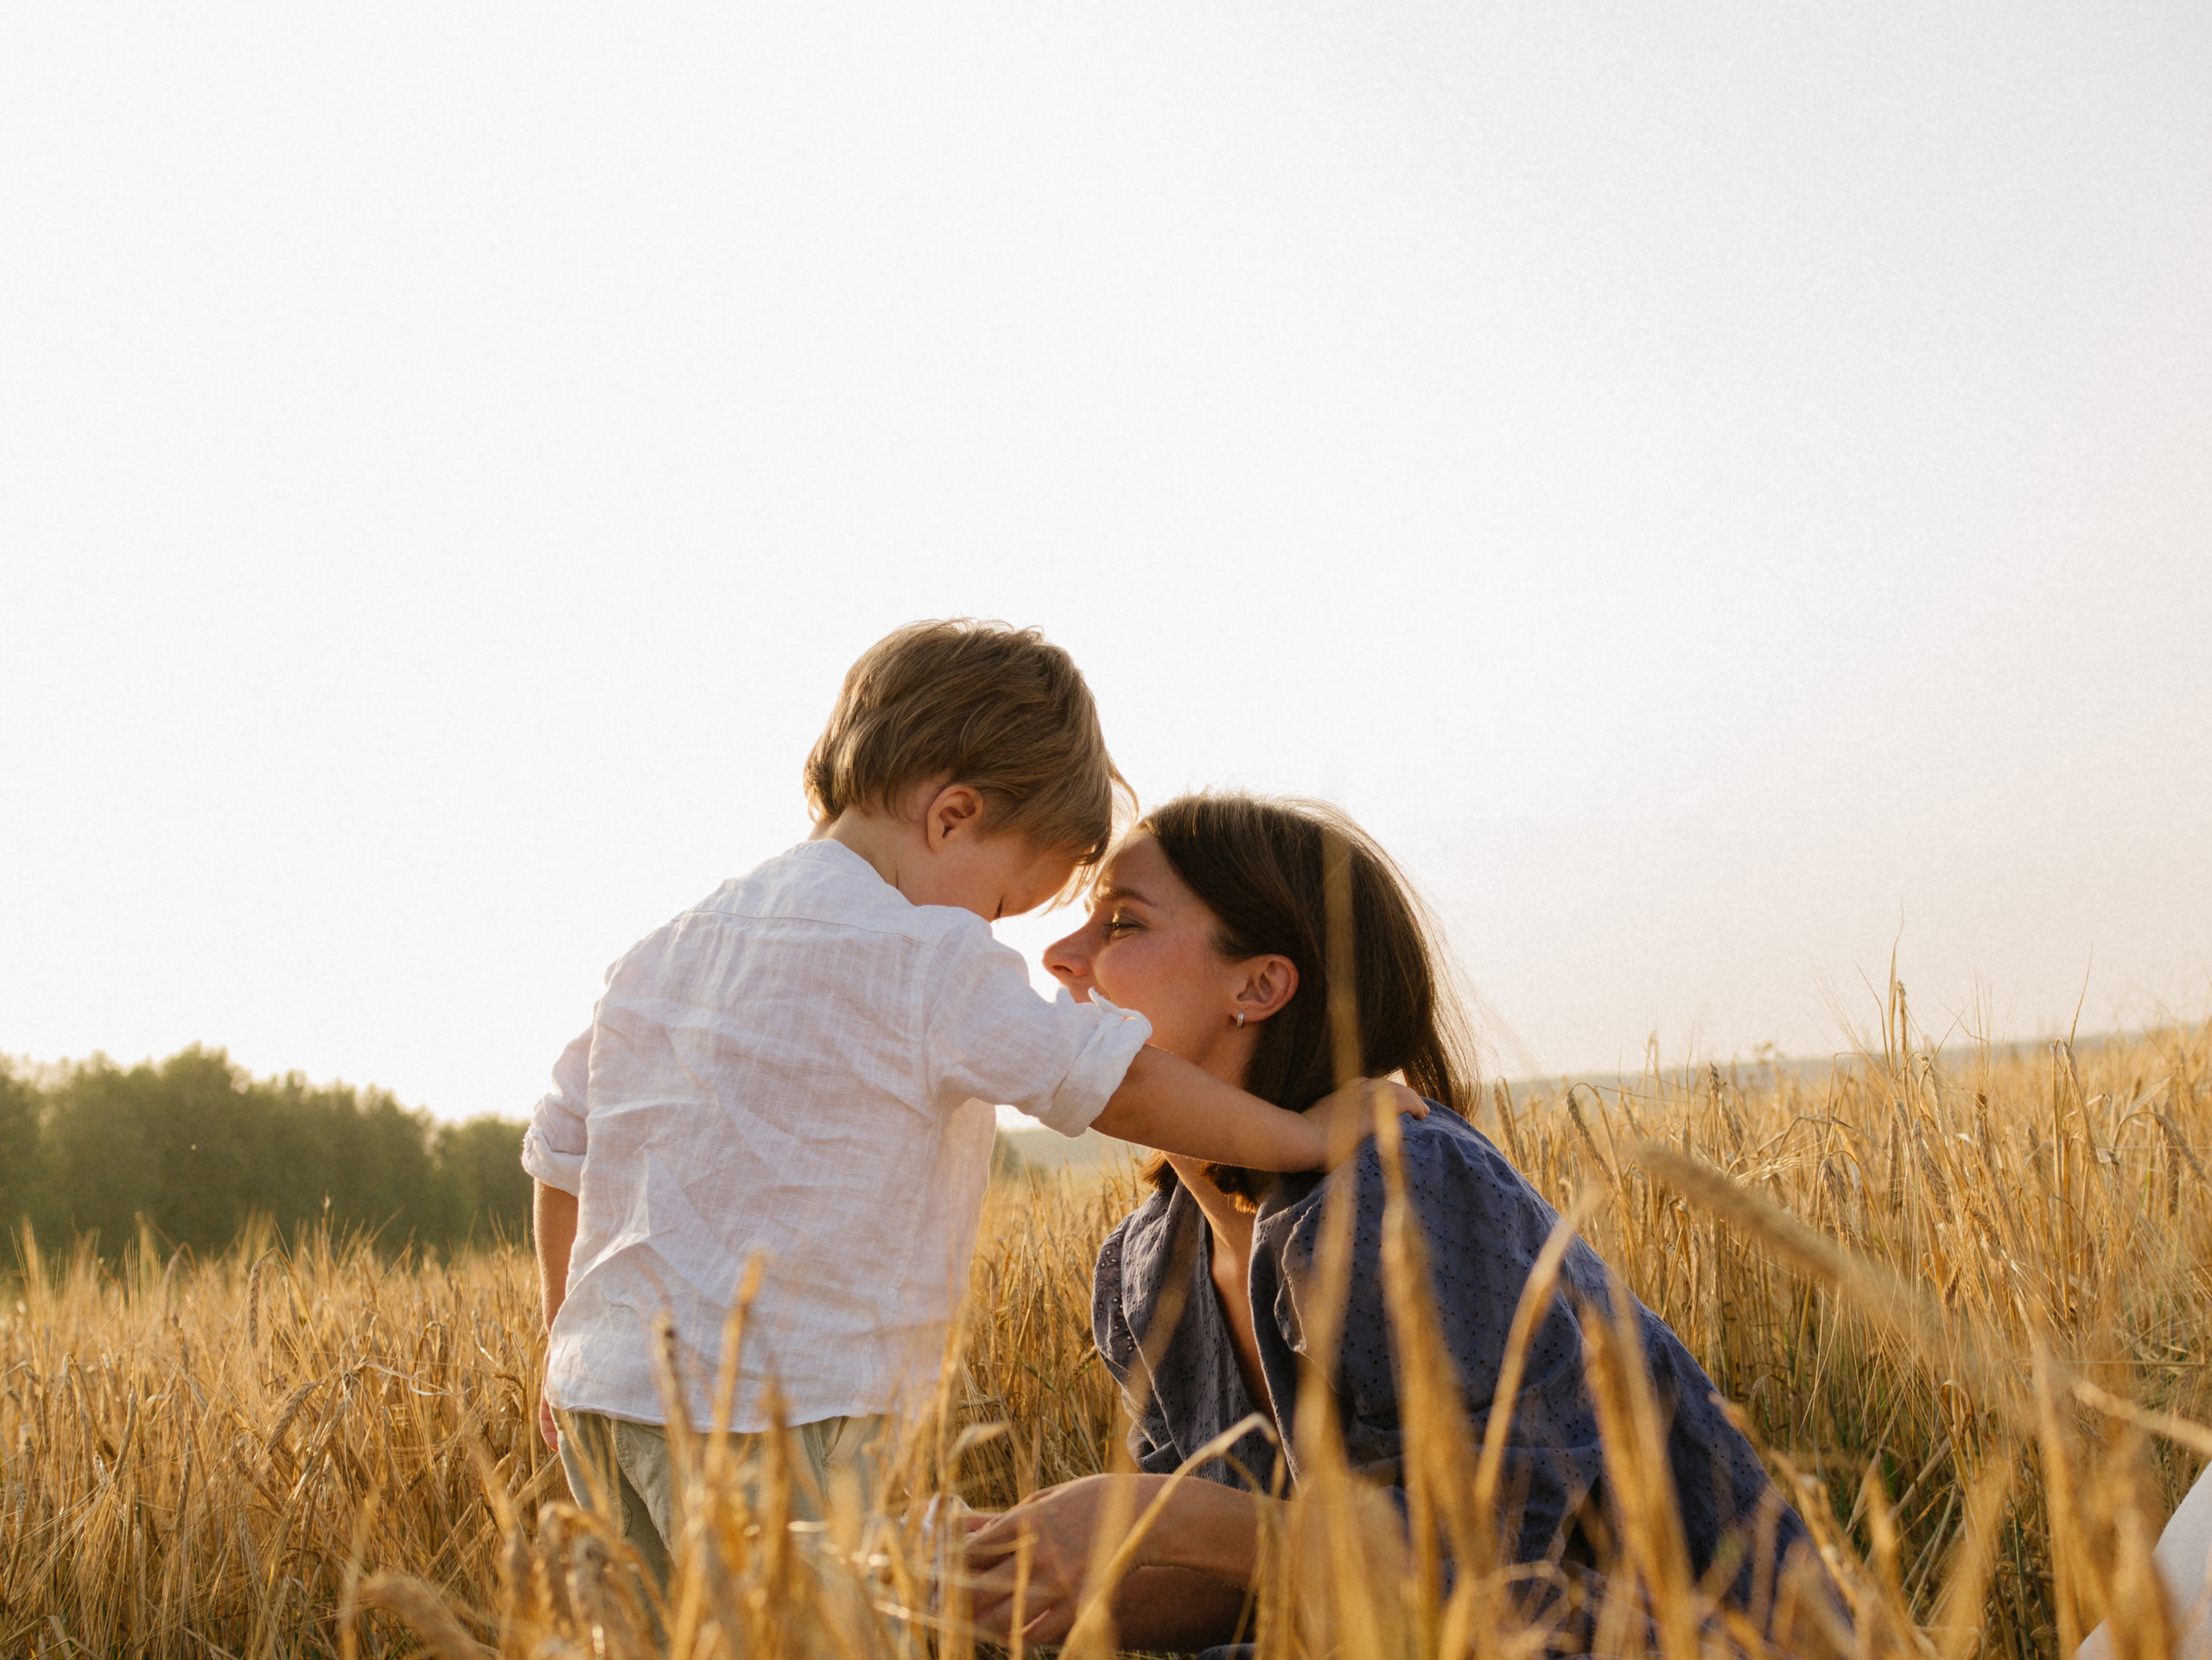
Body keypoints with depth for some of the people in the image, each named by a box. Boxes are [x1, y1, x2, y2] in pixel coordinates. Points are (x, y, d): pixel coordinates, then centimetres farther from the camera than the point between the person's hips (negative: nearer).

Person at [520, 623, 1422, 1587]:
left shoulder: (668, 948, 14)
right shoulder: (925, 957, -12)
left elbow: (560, 1151, 19)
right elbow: (1117, 1086, -12)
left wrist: (566, 1342, 30)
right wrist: (1309, 1137, -1)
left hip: (600, 1397, 9)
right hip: (767, 1419, -9)